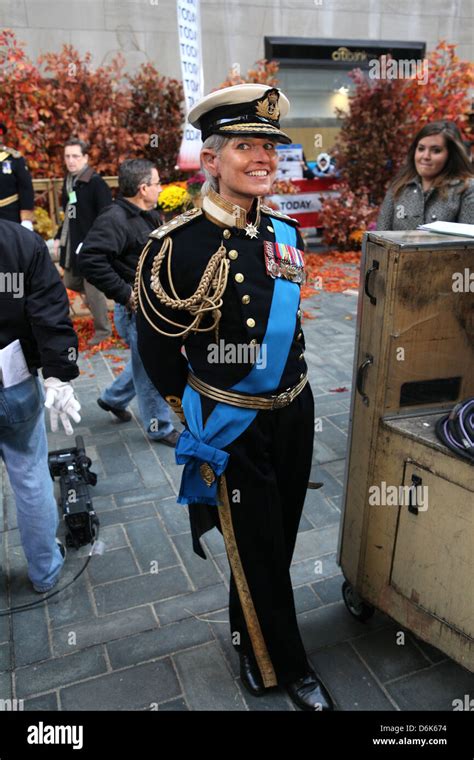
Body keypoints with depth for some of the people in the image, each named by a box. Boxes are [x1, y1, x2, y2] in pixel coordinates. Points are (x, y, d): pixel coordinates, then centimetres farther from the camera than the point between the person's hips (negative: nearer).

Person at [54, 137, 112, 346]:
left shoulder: (96, 183, -16)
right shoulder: (68, 180, 7)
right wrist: (59, 237, 14)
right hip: (71, 244, 8)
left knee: (93, 289, 2)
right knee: (71, 282, 19)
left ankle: (103, 330, 20)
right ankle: (92, 295, 47)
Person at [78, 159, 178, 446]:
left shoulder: (151, 216, 10)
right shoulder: (115, 219, -19)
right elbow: (90, 259, -28)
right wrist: (125, 293, -25)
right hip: (137, 308, -9)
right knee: (150, 368, 4)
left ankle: (113, 398, 43)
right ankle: (160, 426, 21)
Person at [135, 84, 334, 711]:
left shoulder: (285, 235, 1)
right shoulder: (177, 245, -18)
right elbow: (157, 351, -9)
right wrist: (198, 411, 2)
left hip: (295, 411, 6)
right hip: (233, 426, -6)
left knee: (277, 540, 21)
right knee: (260, 553, 10)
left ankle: (250, 639, 49)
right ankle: (287, 666, 38)